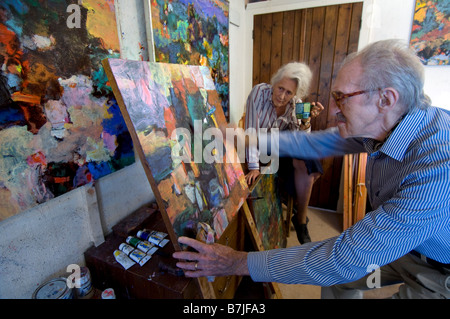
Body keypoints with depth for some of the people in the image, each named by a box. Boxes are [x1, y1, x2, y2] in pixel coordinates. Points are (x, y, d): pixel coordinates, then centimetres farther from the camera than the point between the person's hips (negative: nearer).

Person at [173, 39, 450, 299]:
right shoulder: (381, 124, -15)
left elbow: (345, 258, -39)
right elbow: (319, 143, -4)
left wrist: (240, 263, -35)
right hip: (397, 243, 6)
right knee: (337, 283, 10)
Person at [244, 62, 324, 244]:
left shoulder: (297, 105, -8)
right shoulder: (259, 93, -20)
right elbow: (251, 131, -27)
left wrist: (306, 121, -30)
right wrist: (254, 166, -33)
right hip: (259, 148, -3)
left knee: (308, 164, -20)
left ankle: (301, 222, 0)